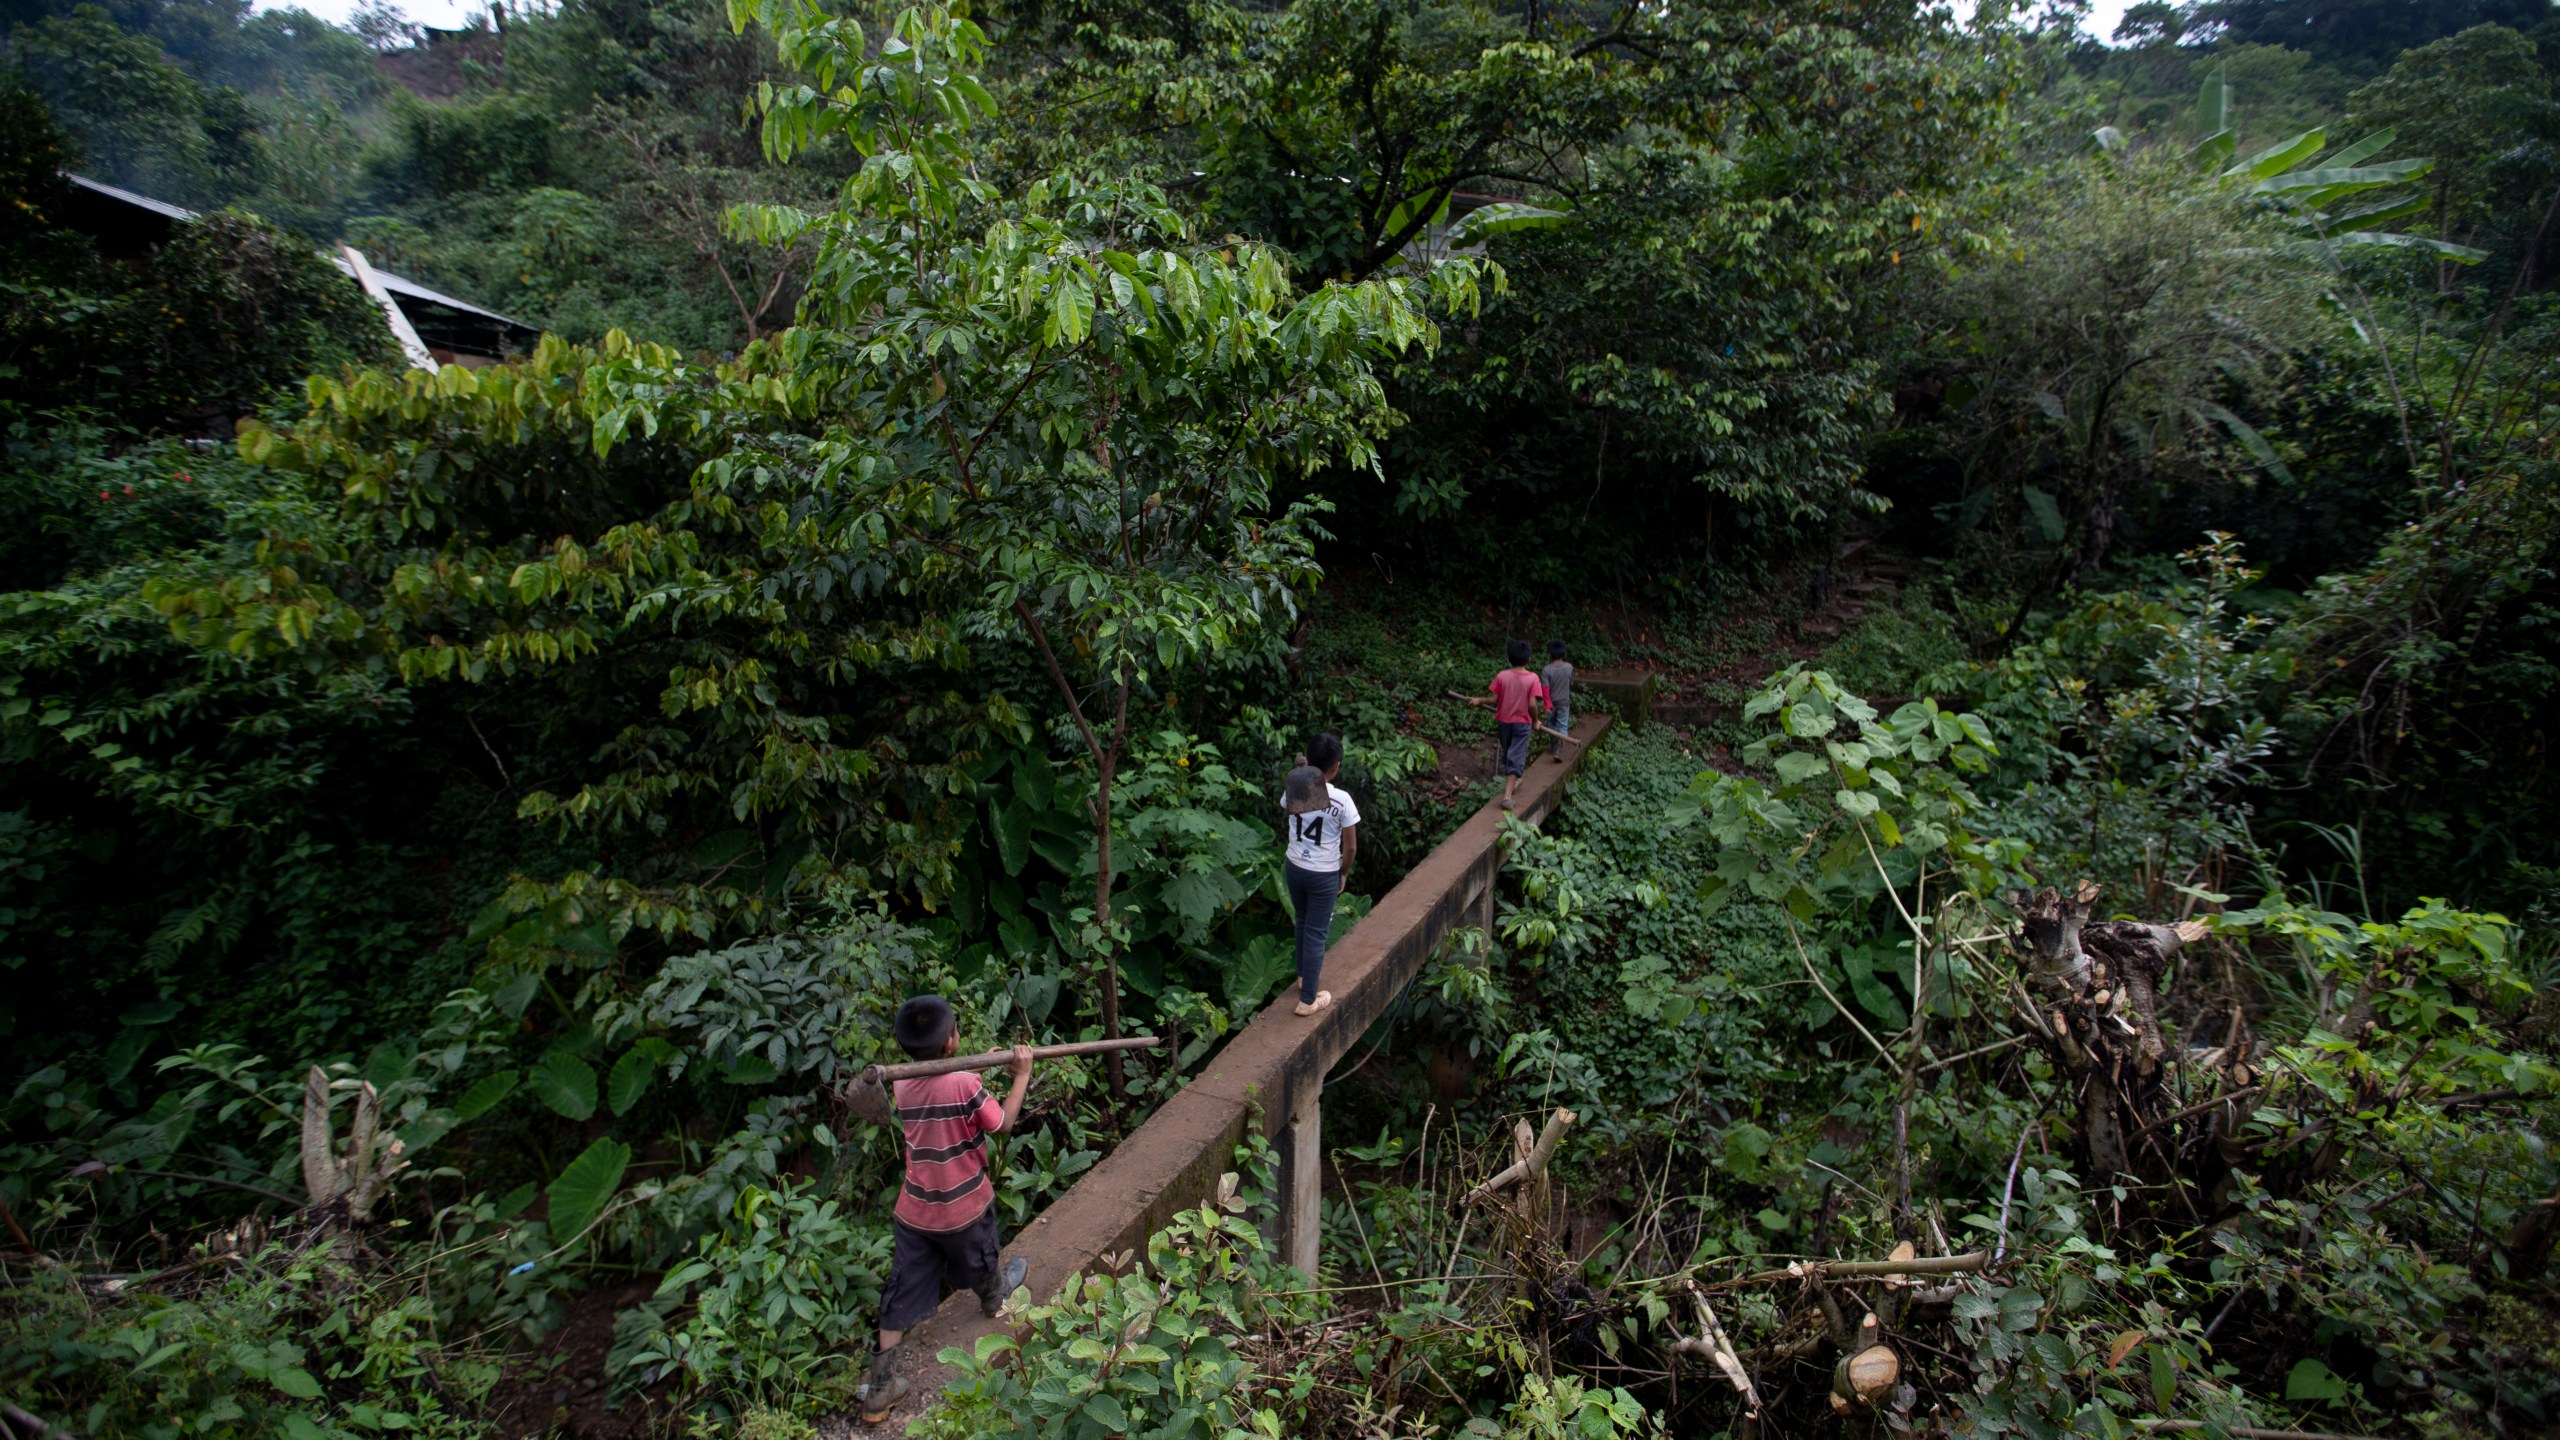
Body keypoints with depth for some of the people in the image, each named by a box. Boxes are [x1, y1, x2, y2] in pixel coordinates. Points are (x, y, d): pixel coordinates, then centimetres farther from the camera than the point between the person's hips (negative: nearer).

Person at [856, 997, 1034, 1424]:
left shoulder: (903, 1086, -7)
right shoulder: (965, 1085, -26)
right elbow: (1003, 1123, -11)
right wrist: (1021, 1074, -4)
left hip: (914, 1209, 4)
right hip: (963, 1208, -4)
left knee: (901, 1299, 10)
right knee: (979, 1262, 28)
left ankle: (879, 1388, 11)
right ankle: (994, 1298, 57)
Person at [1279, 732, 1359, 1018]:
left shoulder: (1292, 789, -10)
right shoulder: (1342, 799, -22)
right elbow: (1350, 846, -13)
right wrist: (1344, 873, 4)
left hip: (1295, 868, 5)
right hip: (1324, 874, -5)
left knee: (1303, 923, 26)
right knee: (1316, 933, 6)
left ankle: (1304, 975, 45)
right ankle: (1308, 999, 13)